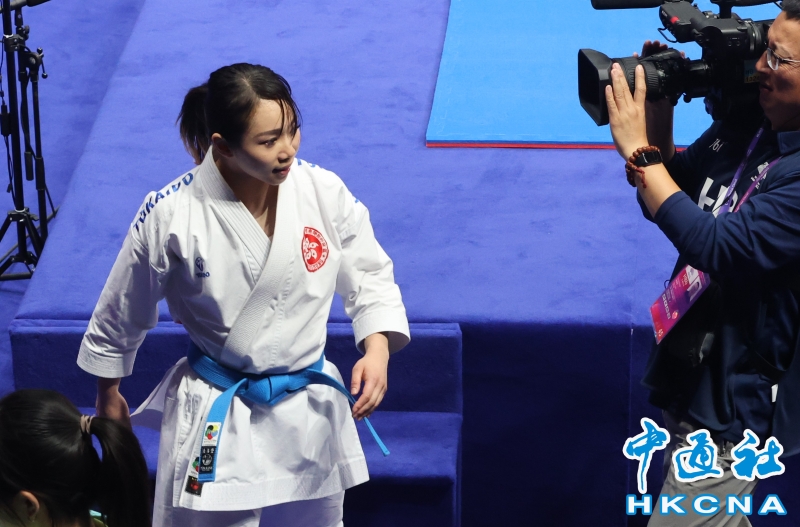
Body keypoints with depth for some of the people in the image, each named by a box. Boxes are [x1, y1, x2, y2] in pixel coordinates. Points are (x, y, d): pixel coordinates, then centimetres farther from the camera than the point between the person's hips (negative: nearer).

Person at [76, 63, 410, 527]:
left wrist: (377, 350, -14)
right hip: (215, 421, -3)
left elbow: (369, 276, 3)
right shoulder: (172, 217, -19)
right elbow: (122, 313, -2)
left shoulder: (324, 191, -13)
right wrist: (108, 397, 10)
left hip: (310, 412, 3)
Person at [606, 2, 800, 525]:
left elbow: (719, 246, -30)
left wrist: (637, 148, -24)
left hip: (733, 404, -8)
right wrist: (658, 118, -4)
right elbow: (673, 201, 13)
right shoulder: (744, 127, 1)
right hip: (689, 381, 8)